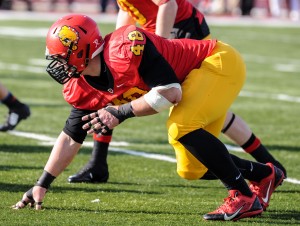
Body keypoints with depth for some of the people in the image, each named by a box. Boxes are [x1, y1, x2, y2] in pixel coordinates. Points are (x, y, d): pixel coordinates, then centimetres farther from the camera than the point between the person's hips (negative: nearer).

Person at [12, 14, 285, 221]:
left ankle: (244, 196, -19)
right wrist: (41, 185, 1)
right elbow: (71, 137, 5)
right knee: (191, 170, 5)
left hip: (221, 61, -9)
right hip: (194, 81, 9)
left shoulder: (124, 49, -32)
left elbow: (170, 92, -32)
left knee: (181, 129, -28)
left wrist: (121, 112, -29)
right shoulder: (82, 88, -5)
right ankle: (265, 175, 25)